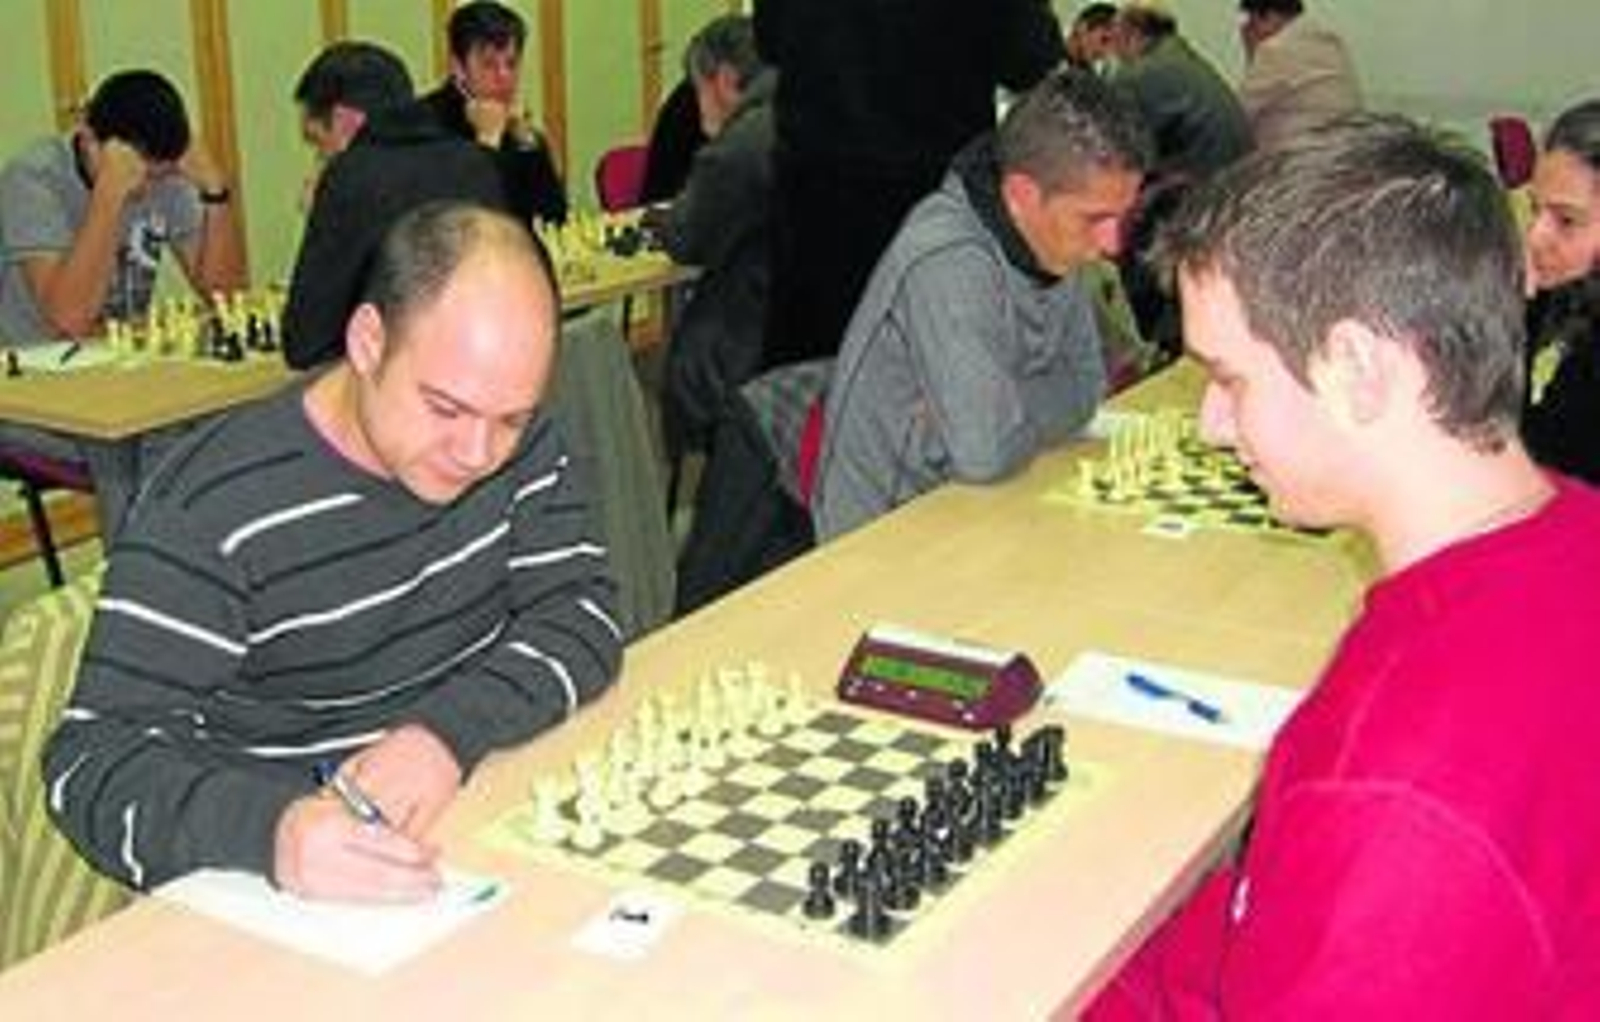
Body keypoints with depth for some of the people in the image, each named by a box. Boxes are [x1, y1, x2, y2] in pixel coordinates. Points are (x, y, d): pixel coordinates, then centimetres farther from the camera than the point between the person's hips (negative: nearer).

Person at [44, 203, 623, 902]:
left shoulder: (515, 440, -1)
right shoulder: (212, 508, -17)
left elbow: (584, 614, -6)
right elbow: (92, 761, -19)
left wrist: (451, 732, -25)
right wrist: (270, 830, -39)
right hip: (282, 900, -2)